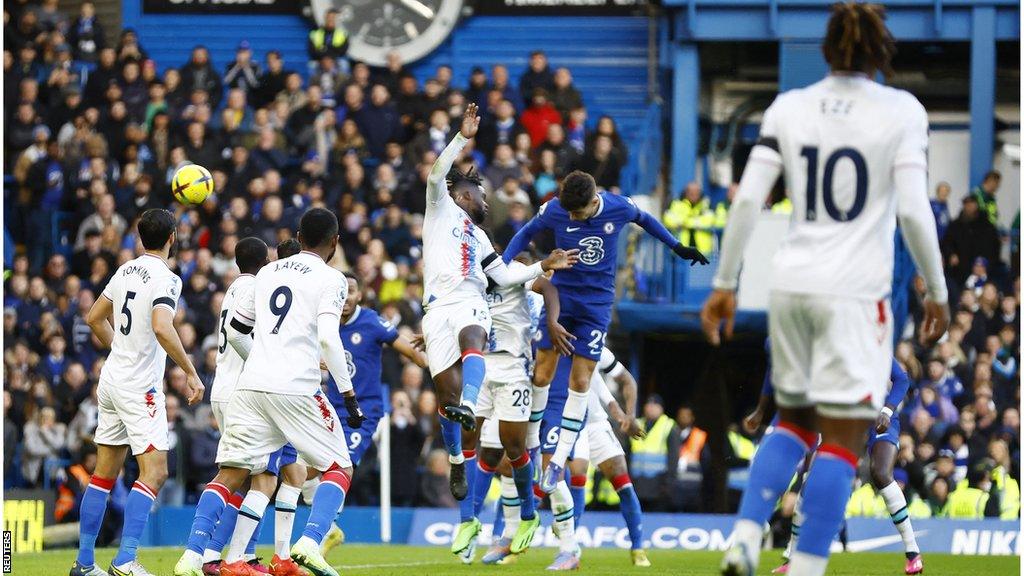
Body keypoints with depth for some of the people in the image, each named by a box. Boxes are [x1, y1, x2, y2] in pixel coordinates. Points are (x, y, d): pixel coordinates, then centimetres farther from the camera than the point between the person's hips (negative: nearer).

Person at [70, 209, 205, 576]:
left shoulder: (125, 271, 9)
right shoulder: (164, 278, -14)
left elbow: (94, 319, 19)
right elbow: (161, 328, -30)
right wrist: (191, 373, -24)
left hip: (112, 380, 8)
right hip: (140, 387, -8)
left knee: (105, 472, 13)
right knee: (153, 472, -10)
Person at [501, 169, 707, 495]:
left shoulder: (618, 208, -13)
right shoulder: (554, 210, -13)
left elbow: (644, 219, 10)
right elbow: (527, 233, 5)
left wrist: (677, 247, 16)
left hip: (596, 304, 0)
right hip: (560, 296, 0)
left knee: (580, 381, -4)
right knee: (542, 373, -3)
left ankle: (559, 461, -1)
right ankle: (530, 442, 15)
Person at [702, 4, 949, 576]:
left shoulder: (788, 108, 4)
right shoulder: (902, 111, -5)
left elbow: (748, 199, 0)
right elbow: (914, 211, -10)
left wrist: (725, 284, 7)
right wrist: (938, 292, 1)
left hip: (791, 287, 4)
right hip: (856, 292, -4)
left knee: (794, 423, 20)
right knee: (843, 440, 1)